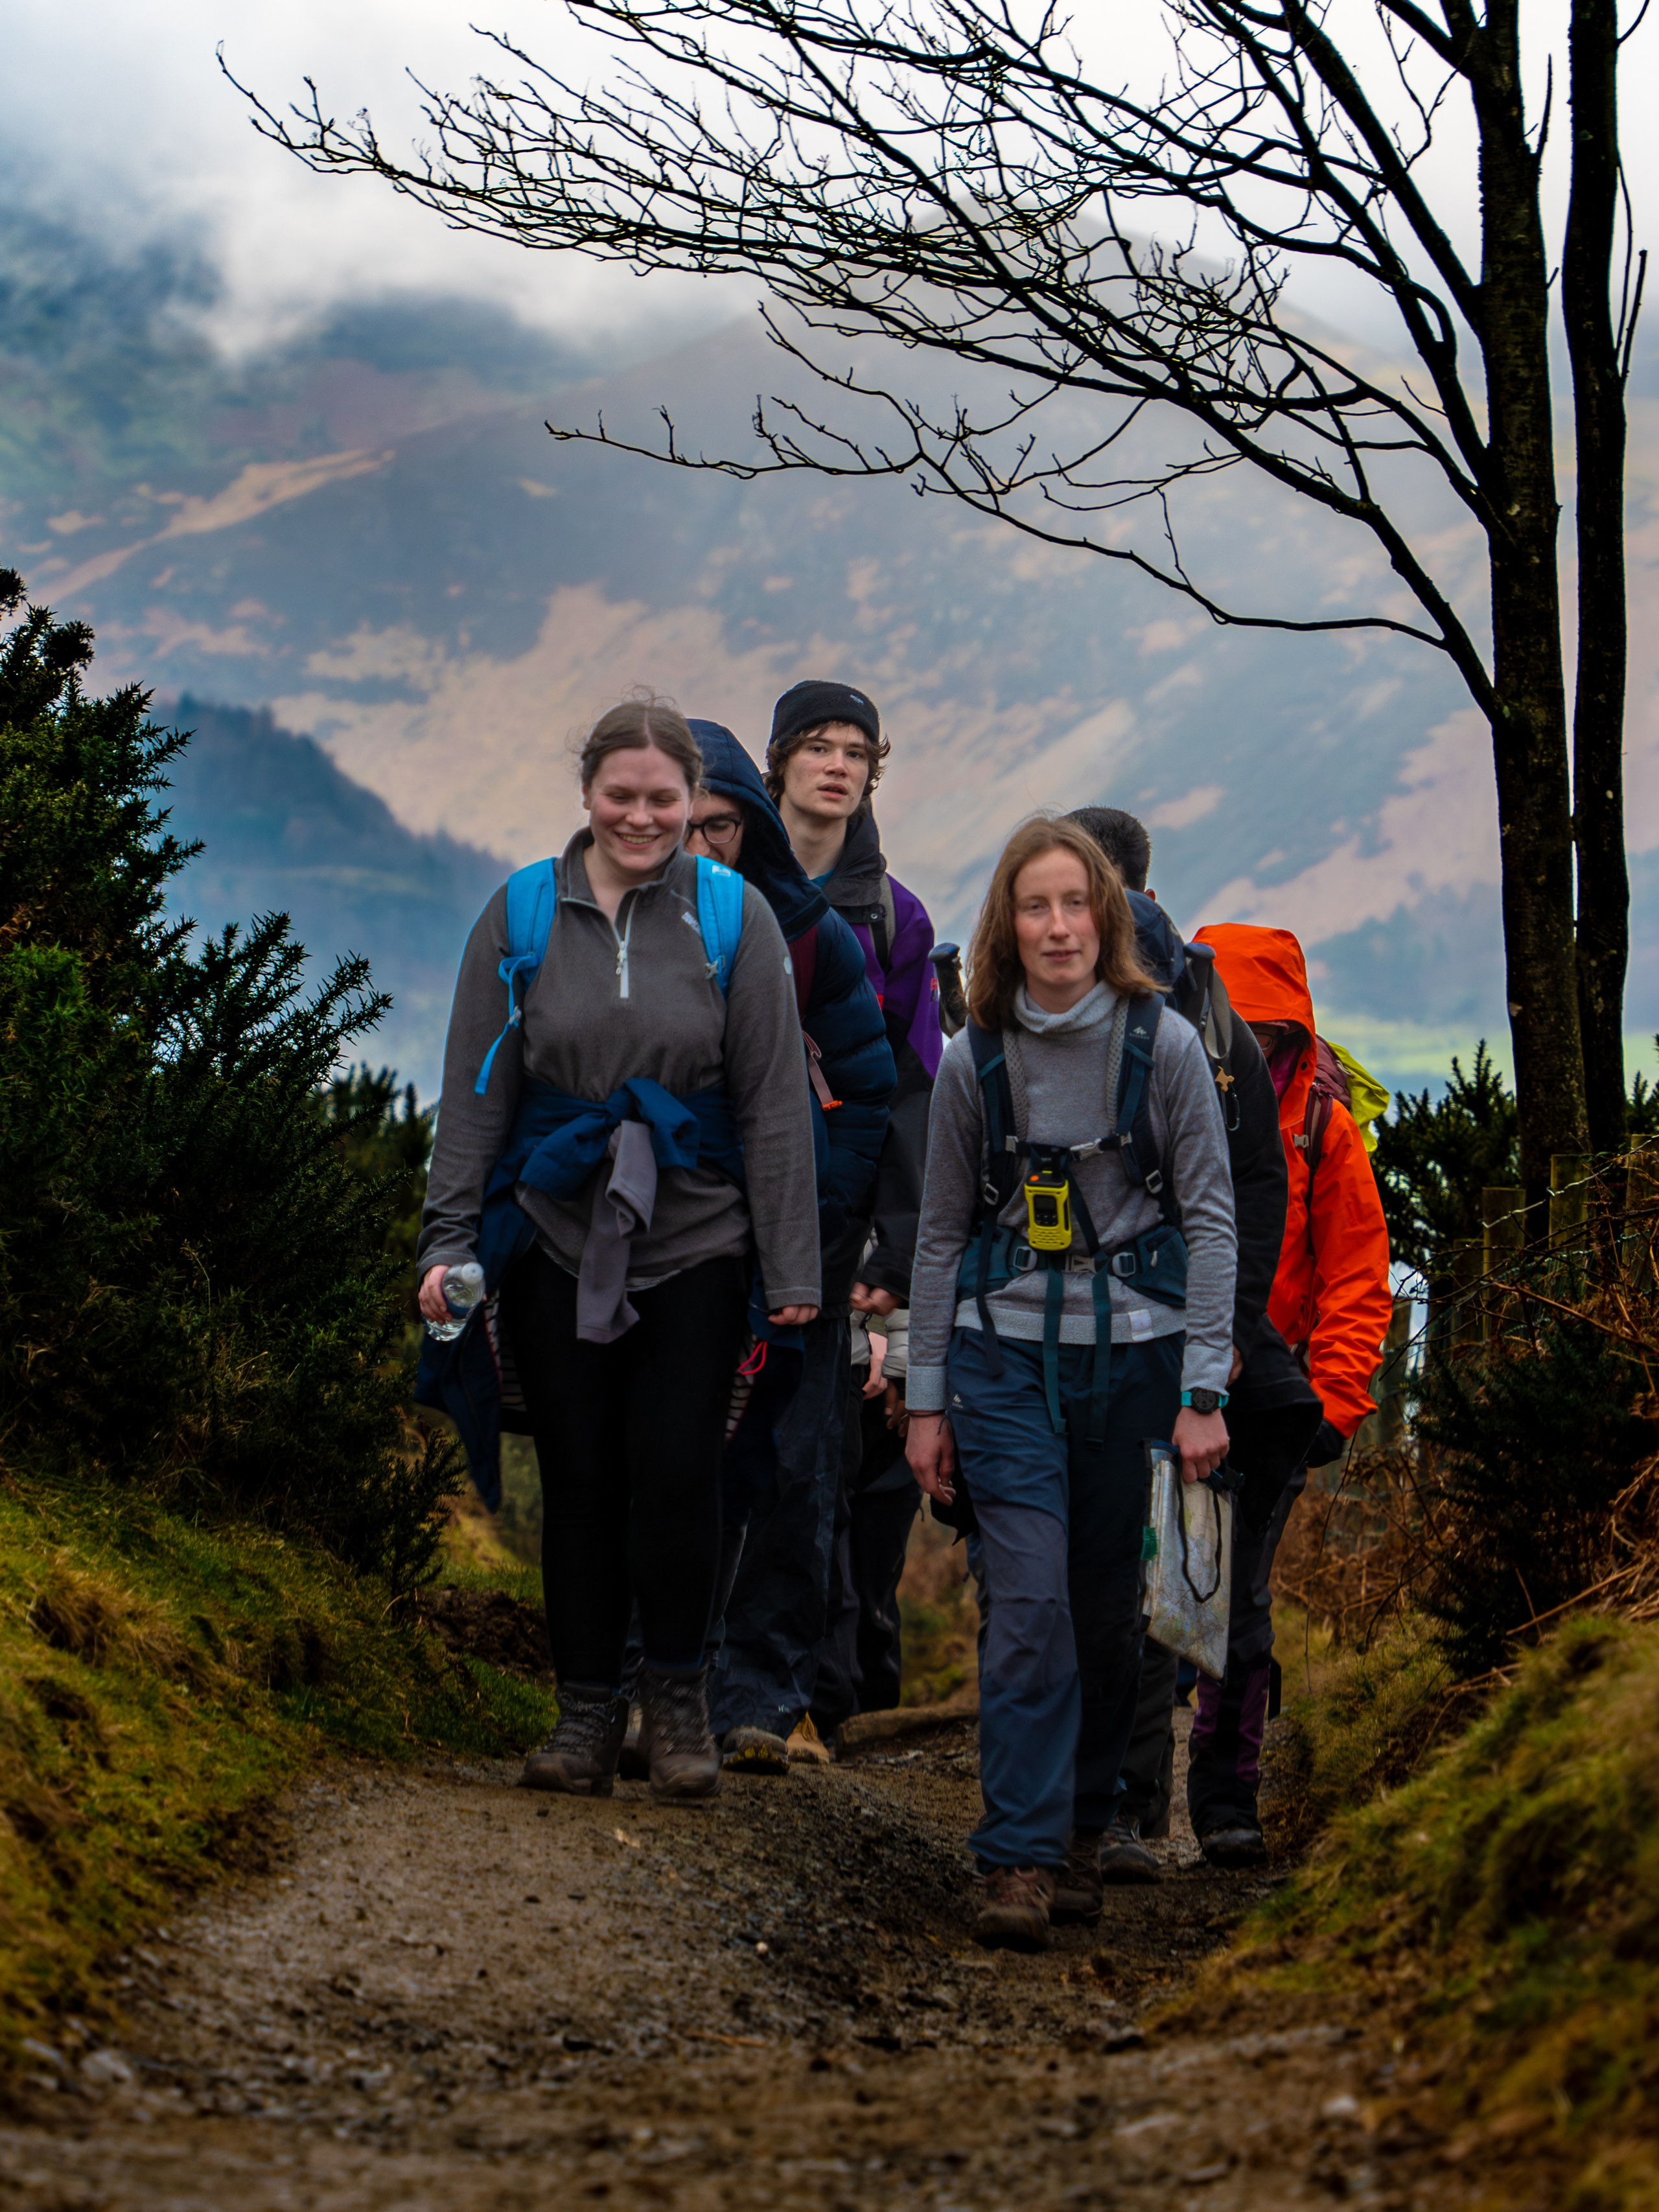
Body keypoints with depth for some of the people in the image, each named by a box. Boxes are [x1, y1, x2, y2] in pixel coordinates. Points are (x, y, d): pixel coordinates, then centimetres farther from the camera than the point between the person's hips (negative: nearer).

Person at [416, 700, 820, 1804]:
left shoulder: (735, 917, 1)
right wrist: (450, 1239, 0)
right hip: (554, 1241, 1)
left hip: (695, 1245, -1)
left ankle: (677, 1694, 14)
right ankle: (589, 1705, 16)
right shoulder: (522, 916, 3)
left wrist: (792, 1266, -1)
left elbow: (774, 1100, 2)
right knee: (579, 1477, 4)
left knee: (677, 1473, -4)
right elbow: (476, 1090, 7)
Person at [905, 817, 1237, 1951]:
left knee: (1110, 1600, 7)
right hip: (1006, 1354, 0)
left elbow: (1211, 1215, -2)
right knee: (1029, 1603, -10)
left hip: (1132, 1349, 0)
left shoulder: (1164, 1047, -4)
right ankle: (1021, 1859, -10)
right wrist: (927, 1397, 7)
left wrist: (1204, 1390, -6)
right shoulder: (974, 1060, 1)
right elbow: (944, 1231, 9)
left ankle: (1099, 1814, 28)